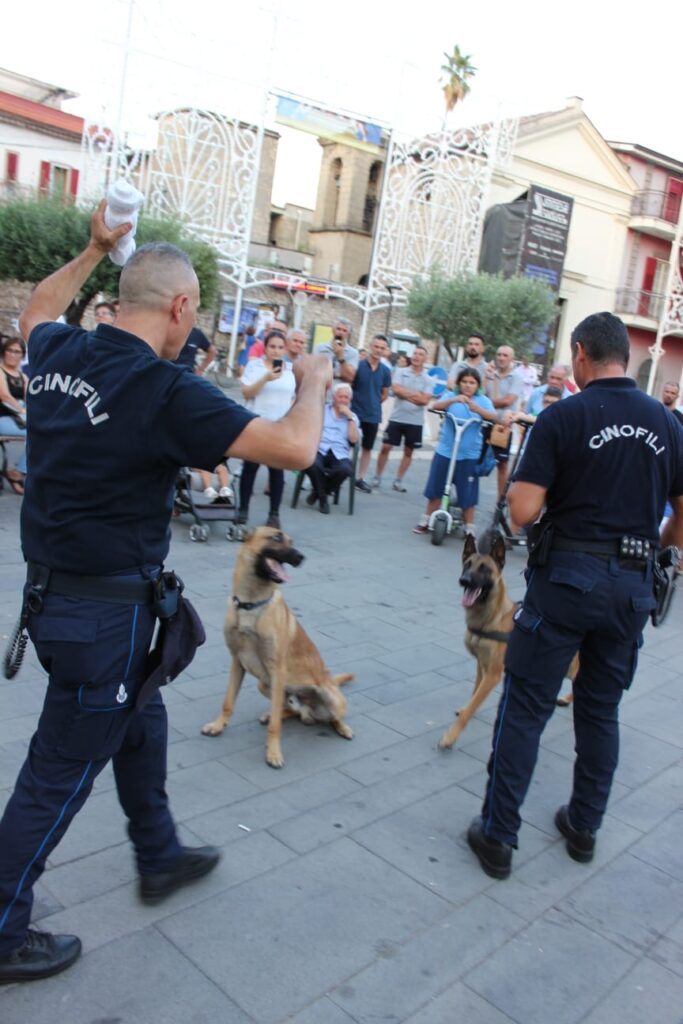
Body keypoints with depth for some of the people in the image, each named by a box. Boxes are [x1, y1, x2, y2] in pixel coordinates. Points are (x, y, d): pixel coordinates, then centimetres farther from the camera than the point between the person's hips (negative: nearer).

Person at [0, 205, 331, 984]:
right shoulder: (166, 392, -23)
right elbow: (296, 448, -24)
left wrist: (94, 248, 28)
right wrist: (312, 382, -4)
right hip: (105, 607, -9)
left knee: (139, 720, 25)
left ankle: (160, 858, 46)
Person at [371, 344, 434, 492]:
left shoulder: (428, 379, 1)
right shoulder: (400, 372, 2)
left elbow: (425, 400, -10)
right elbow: (396, 389, -13)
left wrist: (405, 393, -11)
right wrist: (416, 394, -12)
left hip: (415, 421, 1)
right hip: (397, 418, -1)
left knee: (408, 451, 8)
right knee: (386, 447, -1)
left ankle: (398, 480, 19)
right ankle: (377, 477, 12)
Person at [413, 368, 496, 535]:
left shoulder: (483, 400, 2)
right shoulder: (451, 396, 2)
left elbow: (493, 417, -15)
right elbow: (436, 406, -17)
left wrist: (476, 408, -33)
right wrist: (454, 400, -36)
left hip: (469, 455, -1)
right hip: (444, 451, 1)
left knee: (468, 495, 4)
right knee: (435, 490, 10)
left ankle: (469, 529, 17)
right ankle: (425, 521, 25)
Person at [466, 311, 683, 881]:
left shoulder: (562, 418, -10)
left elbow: (523, 511, -15)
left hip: (567, 576, -4)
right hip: (632, 583, 5)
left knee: (525, 707, 4)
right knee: (601, 709, 19)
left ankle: (498, 836, 12)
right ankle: (584, 826, 32)